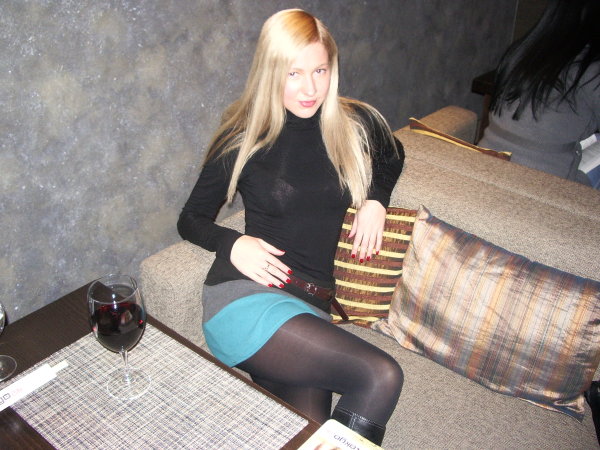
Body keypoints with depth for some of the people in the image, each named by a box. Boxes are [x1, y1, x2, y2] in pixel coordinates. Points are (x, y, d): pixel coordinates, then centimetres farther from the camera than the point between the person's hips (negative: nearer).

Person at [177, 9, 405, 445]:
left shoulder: (355, 124, 8)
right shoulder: (243, 139, 2)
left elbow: (393, 155, 31)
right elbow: (192, 219, 11)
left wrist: (376, 199, 11)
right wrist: (232, 244, -10)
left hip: (313, 305, 4)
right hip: (245, 296, -3)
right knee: (382, 376, -21)